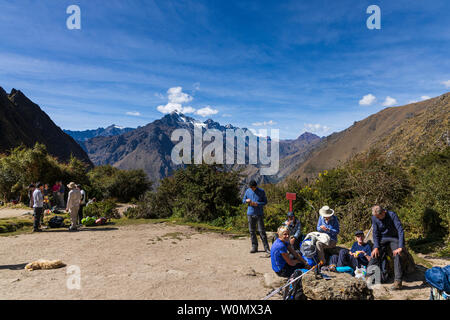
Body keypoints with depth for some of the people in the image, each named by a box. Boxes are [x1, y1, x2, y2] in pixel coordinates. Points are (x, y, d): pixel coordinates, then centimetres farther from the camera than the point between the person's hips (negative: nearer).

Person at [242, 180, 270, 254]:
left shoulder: (261, 191, -4)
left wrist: (257, 204, -17)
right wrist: (246, 200, -11)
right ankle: (254, 247, 19)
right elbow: (243, 200, 13)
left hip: (259, 214, -3)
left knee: (261, 231, -5)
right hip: (250, 214, 3)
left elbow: (265, 202, -2)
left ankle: (266, 247, 3)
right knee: (252, 231, 8)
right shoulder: (247, 191, 5)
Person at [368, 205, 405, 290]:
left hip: (394, 238, -3)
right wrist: (376, 247, -13)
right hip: (382, 238, 3)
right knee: (375, 255, -8)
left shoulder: (392, 215, -25)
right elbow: (375, 233, -4)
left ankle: (398, 281, -18)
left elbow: (400, 231, -27)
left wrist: (400, 247, -33)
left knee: (397, 255, -22)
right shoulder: (374, 218, -13)